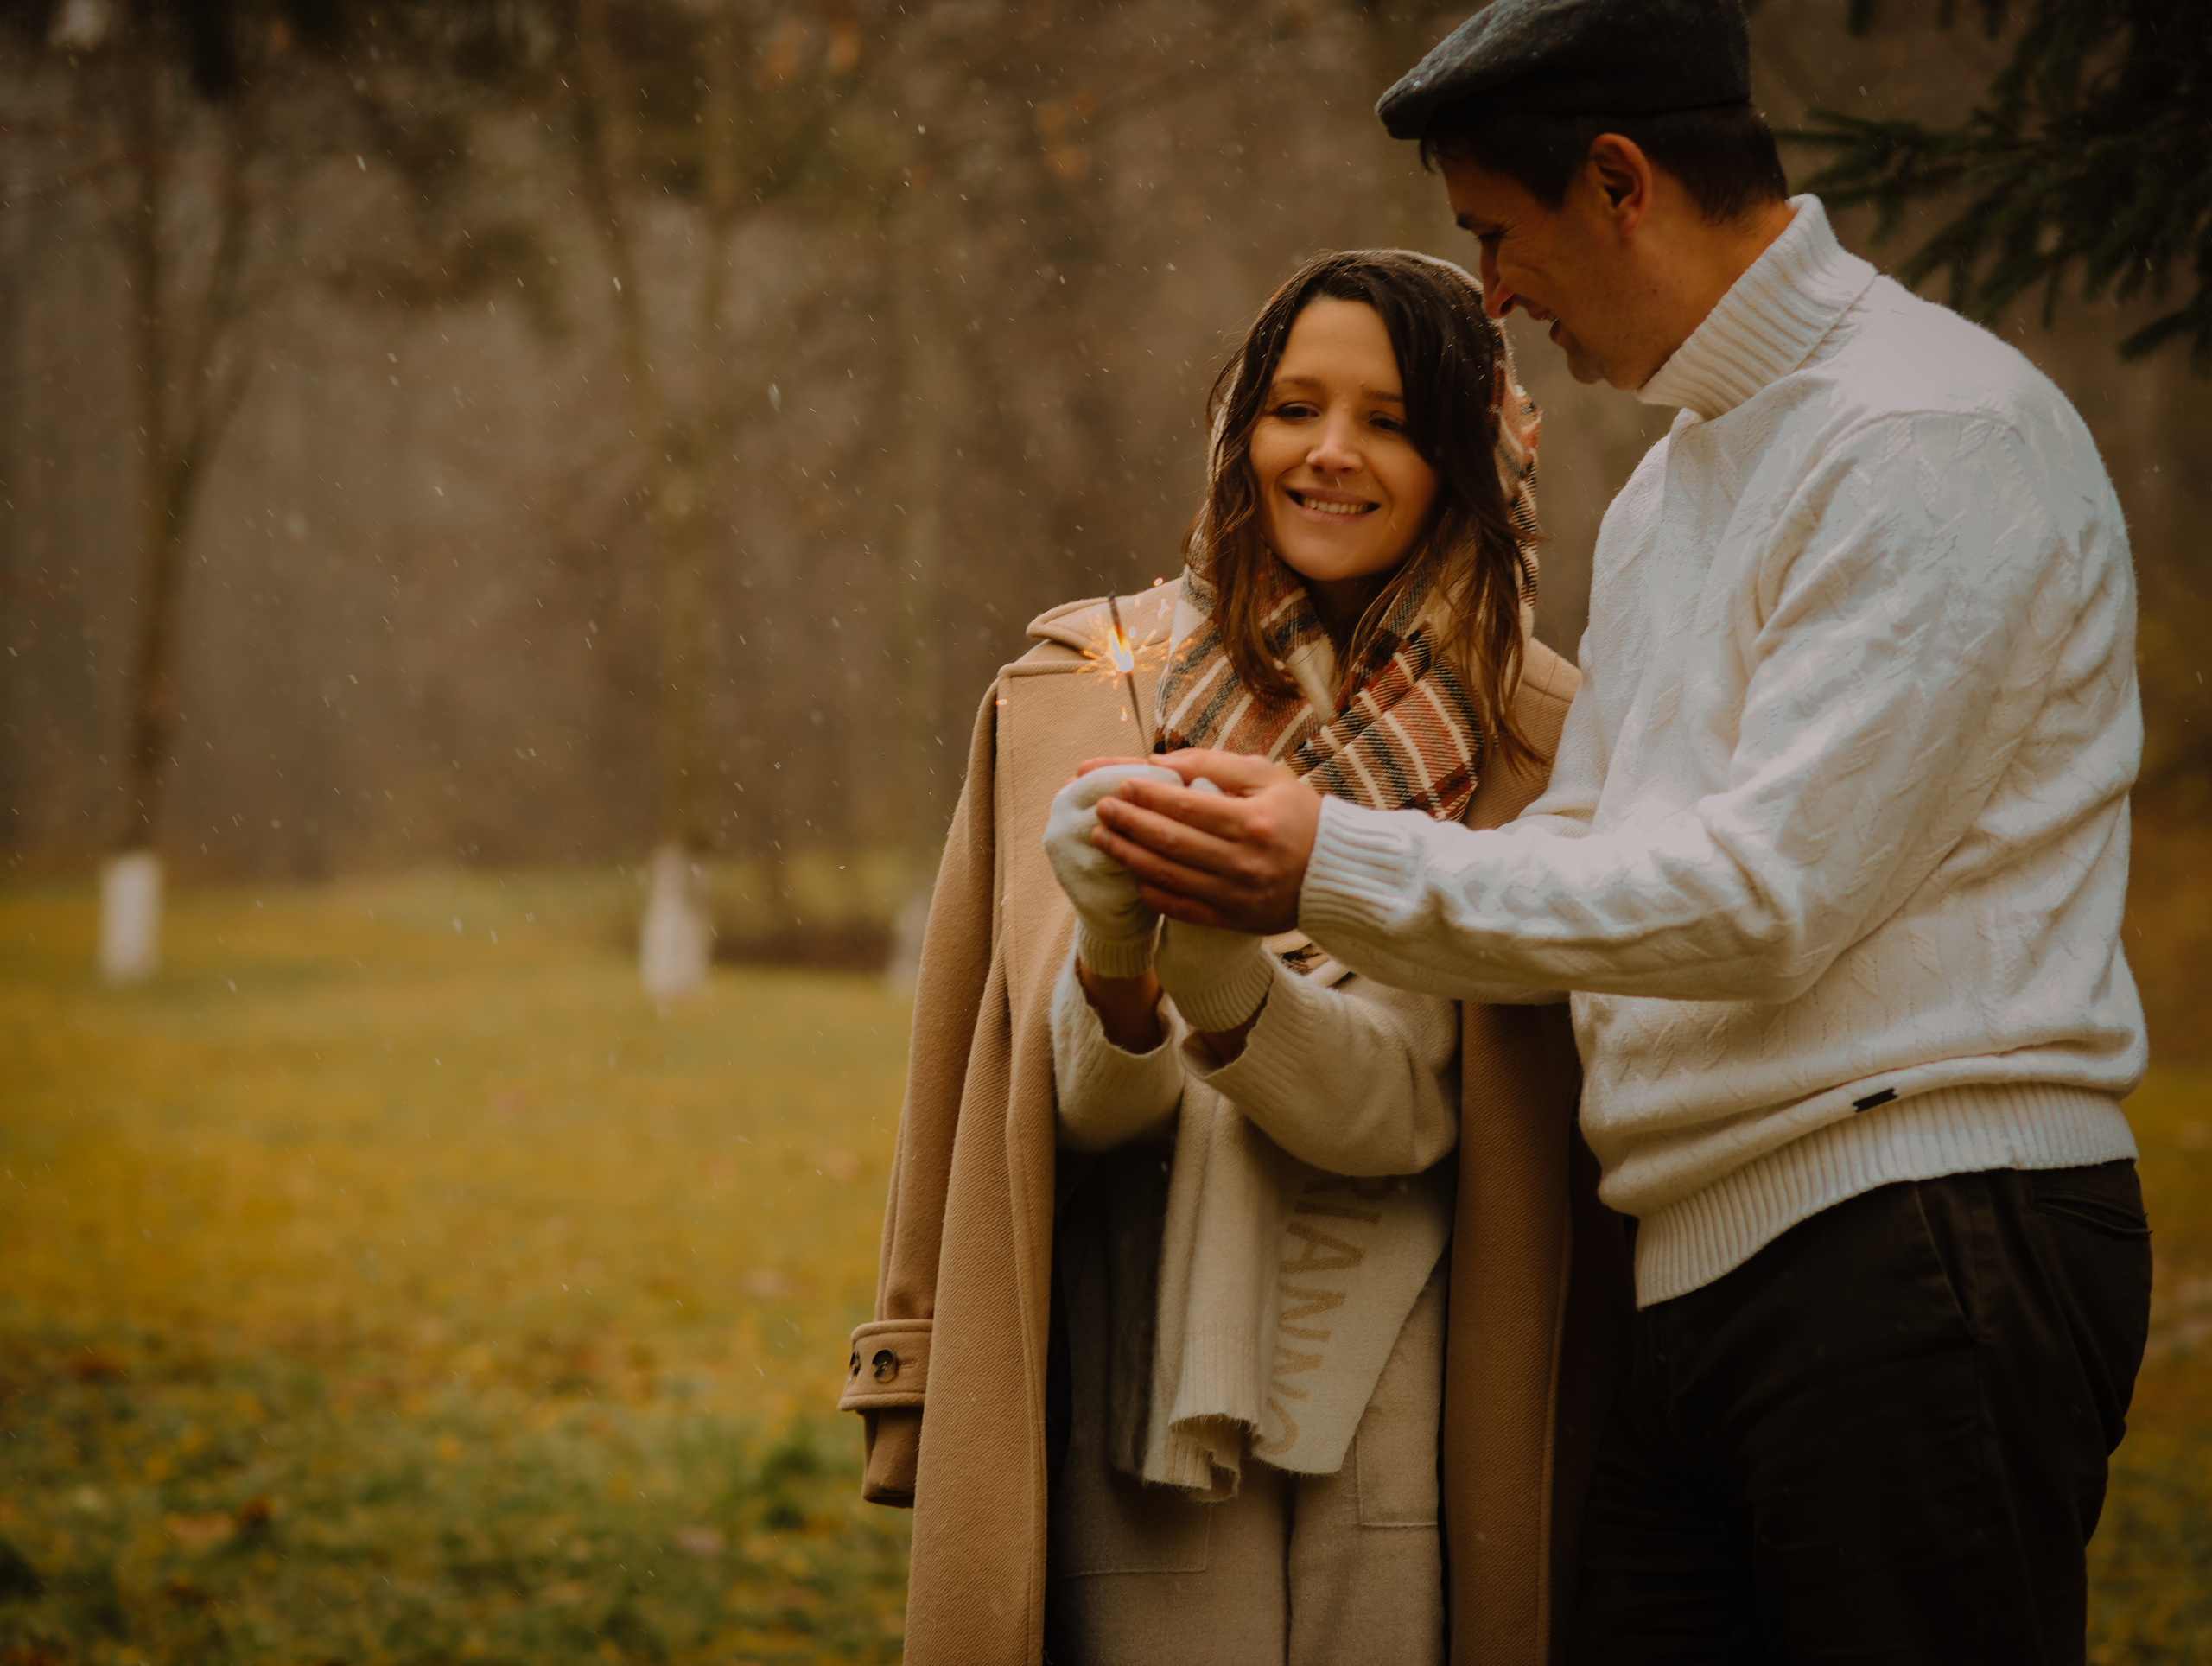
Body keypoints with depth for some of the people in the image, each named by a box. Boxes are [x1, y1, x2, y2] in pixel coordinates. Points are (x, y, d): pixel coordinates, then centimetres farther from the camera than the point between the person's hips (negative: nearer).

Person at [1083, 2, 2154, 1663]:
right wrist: (1269, 893, 10)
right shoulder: (1667, 490, 22)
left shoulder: (1935, 432, -10)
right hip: (1707, 1274, 9)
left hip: (1925, 1250, -9)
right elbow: (1582, 850, 24)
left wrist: (1346, 866, -13)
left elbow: (1769, 893, -17)